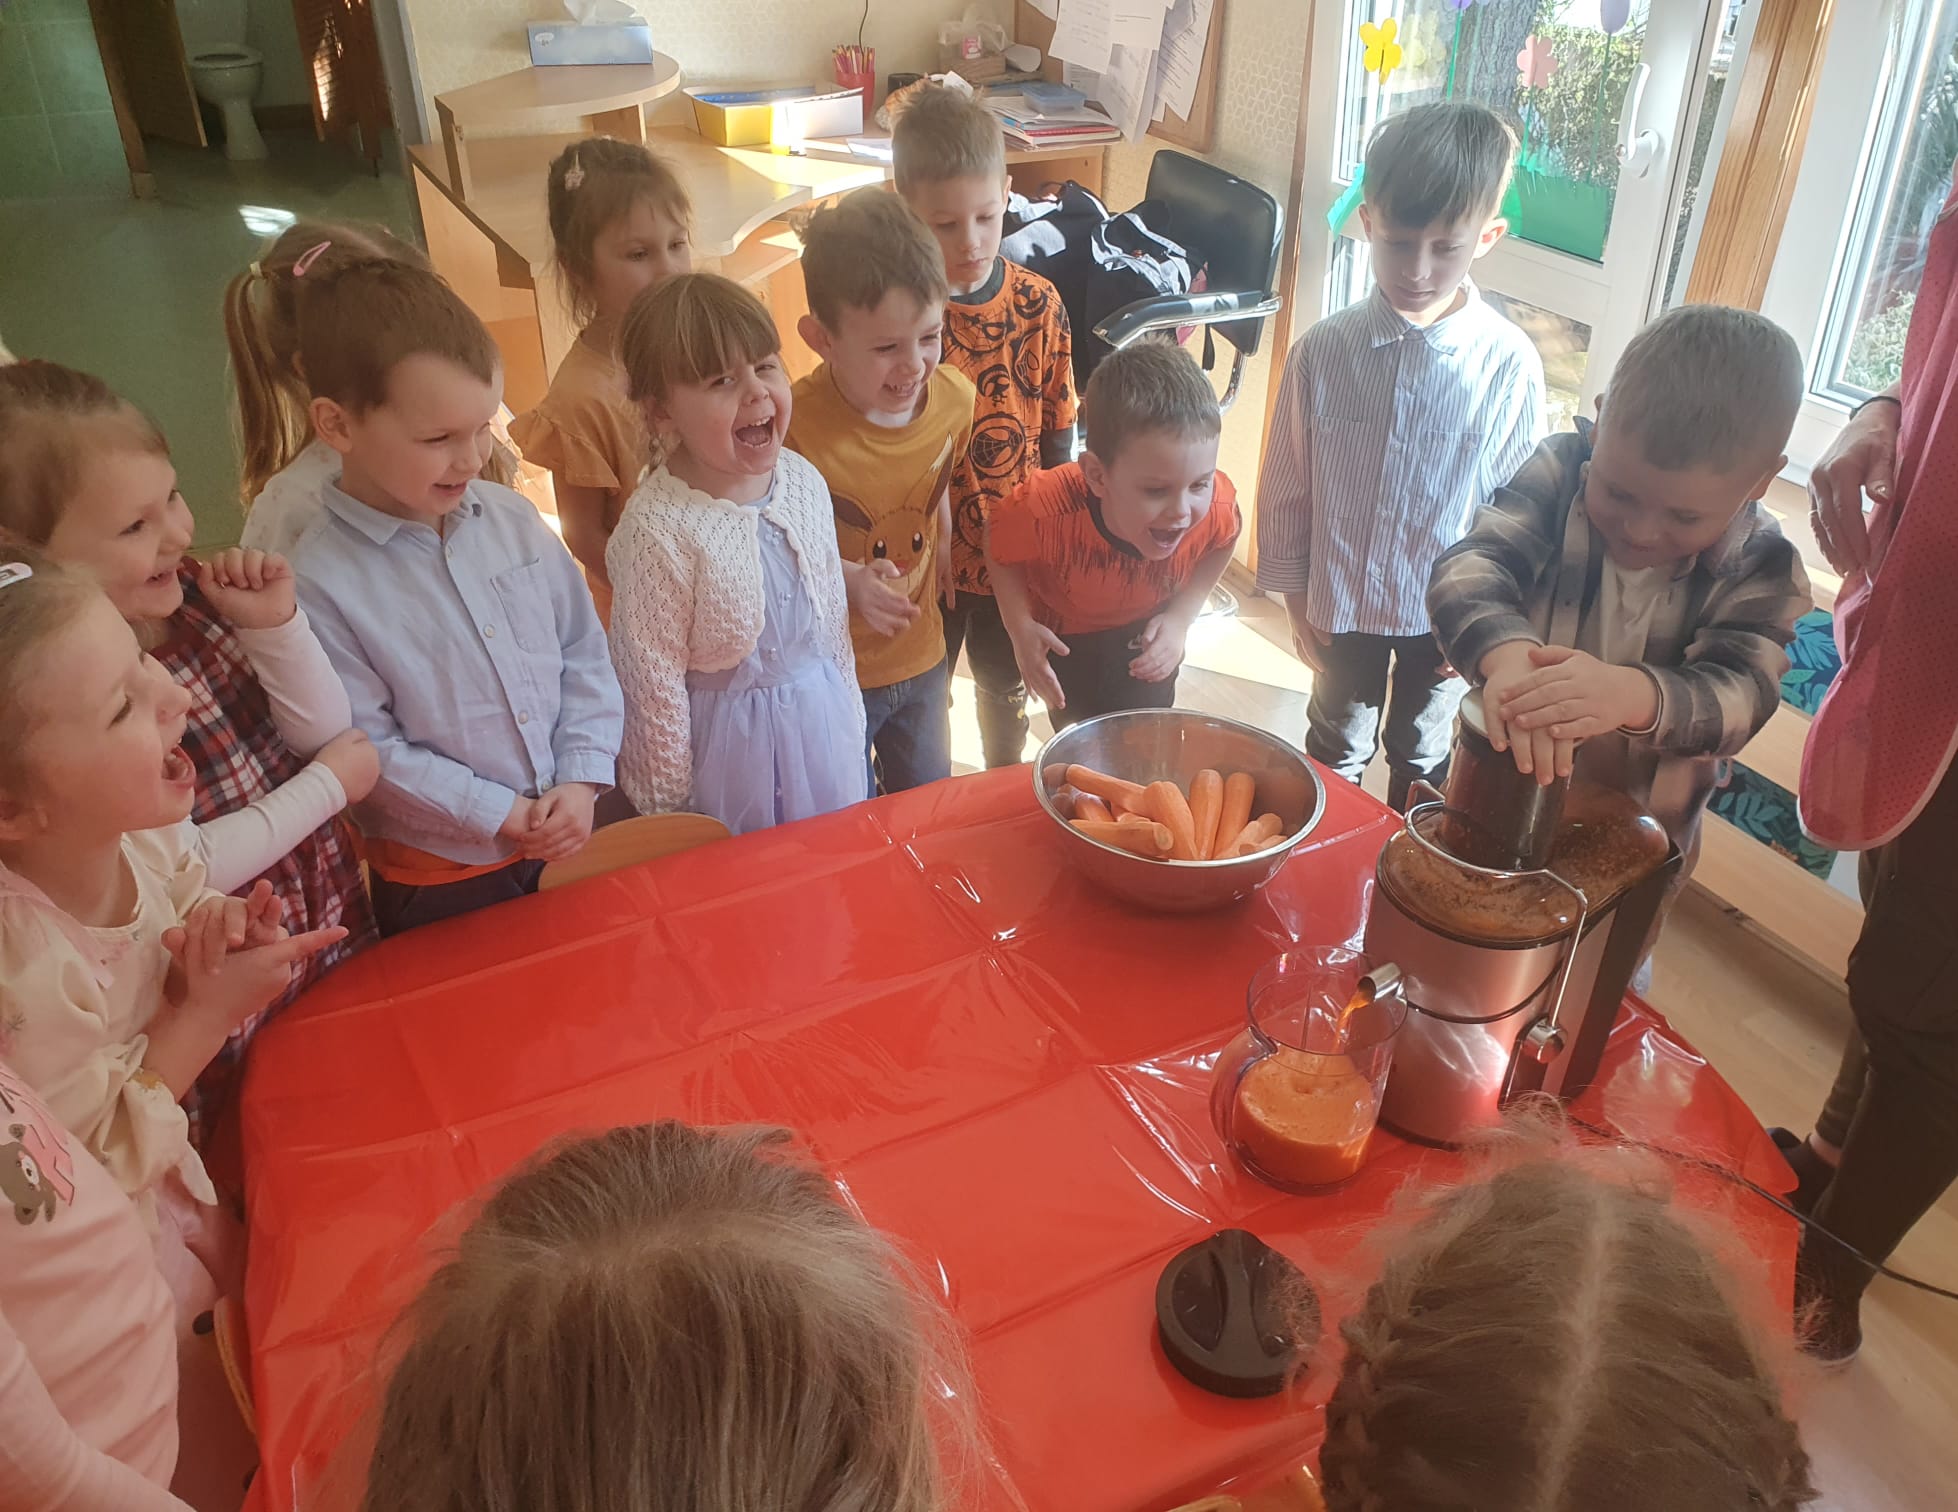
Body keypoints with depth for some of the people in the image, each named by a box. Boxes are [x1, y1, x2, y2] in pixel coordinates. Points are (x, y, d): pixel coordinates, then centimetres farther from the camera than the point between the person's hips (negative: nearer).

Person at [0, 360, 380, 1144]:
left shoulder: (193, 597, -9)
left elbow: (326, 735, -3)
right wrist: (329, 784, -14)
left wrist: (278, 624, -18)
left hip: (334, 925, 5)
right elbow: (185, 869, -22)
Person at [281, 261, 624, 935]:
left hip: (574, 842, 5)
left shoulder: (513, 519, -2)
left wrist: (581, 780, -7)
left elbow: (584, 653, 3)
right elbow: (368, 749, -16)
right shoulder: (322, 580, -17)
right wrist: (501, 815, -15)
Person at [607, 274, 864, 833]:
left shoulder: (805, 481, -5)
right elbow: (652, 682, -18)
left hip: (824, 721, 6)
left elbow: (833, 619, 7)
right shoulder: (657, 530, -25)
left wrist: (852, 719, 15)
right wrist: (670, 813, -11)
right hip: (729, 742, -5)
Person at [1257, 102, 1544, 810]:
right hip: (1343, 599, 0)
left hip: (1446, 610, 0)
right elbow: (1286, 485, -5)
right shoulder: (1324, 350, -15)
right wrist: (1296, 598, 0)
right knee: (1336, 751, 21)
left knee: (1422, 755, 23)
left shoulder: (1509, 363, -16)